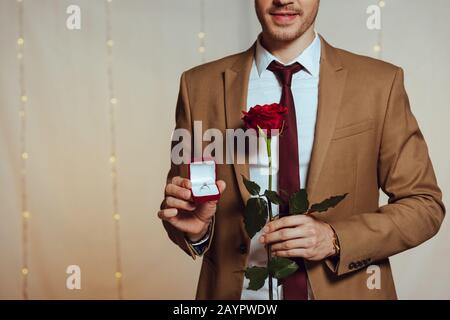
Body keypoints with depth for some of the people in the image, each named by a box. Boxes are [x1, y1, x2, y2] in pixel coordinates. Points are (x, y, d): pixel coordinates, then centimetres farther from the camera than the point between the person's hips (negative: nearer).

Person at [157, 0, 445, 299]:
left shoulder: (381, 83, -8)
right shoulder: (200, 85, -6)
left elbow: (425, 204, -4)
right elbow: (184, 200, 3)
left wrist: (336, 239, -18)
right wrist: (196, 227, -18)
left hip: (343, 289, 0)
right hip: (239, 290, 1)